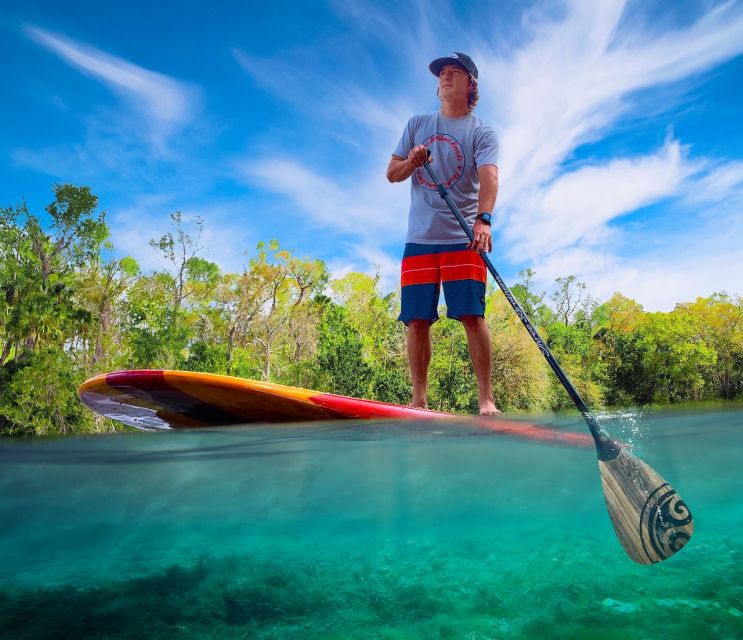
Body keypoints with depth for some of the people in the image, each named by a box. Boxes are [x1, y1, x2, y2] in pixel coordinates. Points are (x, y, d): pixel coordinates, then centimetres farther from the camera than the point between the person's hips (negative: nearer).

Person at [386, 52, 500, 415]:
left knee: (472, 316, -10)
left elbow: (489, 176, -13)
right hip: (419, 238, 3)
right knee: (417, 321, 0)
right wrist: (412, 161, -7)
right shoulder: (417, 124, 18)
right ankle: (419, 400, 7)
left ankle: (486, 399, -4)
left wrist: (483, 219, -32)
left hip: (463, 238, -3)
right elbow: (392, 174, 16)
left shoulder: (481, 132, 5)